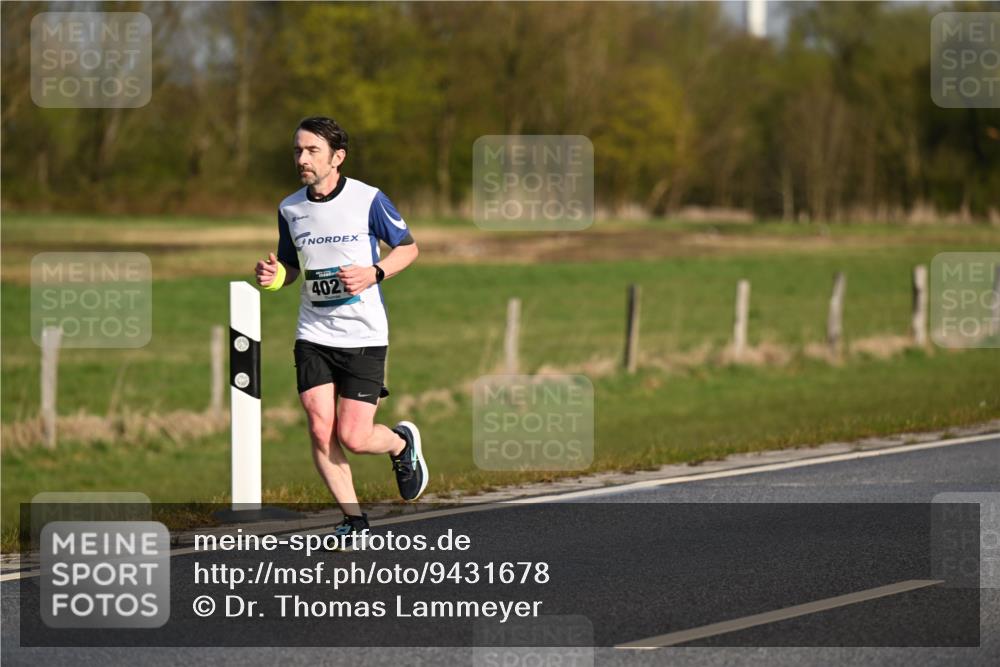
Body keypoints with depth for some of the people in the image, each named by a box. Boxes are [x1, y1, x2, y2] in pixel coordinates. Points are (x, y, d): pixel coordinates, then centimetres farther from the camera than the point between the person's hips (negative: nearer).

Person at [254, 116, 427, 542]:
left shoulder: (368, 200, -8)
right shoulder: (290, 209, 4)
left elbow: (408, 247, 2)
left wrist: (374, 273, -16)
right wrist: (274, 276, -6)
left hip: (363, 335, -4)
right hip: (313, 335, 4)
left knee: (354, 438, -8)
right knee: (321, 430, -8)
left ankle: (402, 443, 26)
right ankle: (353, 517, 7)